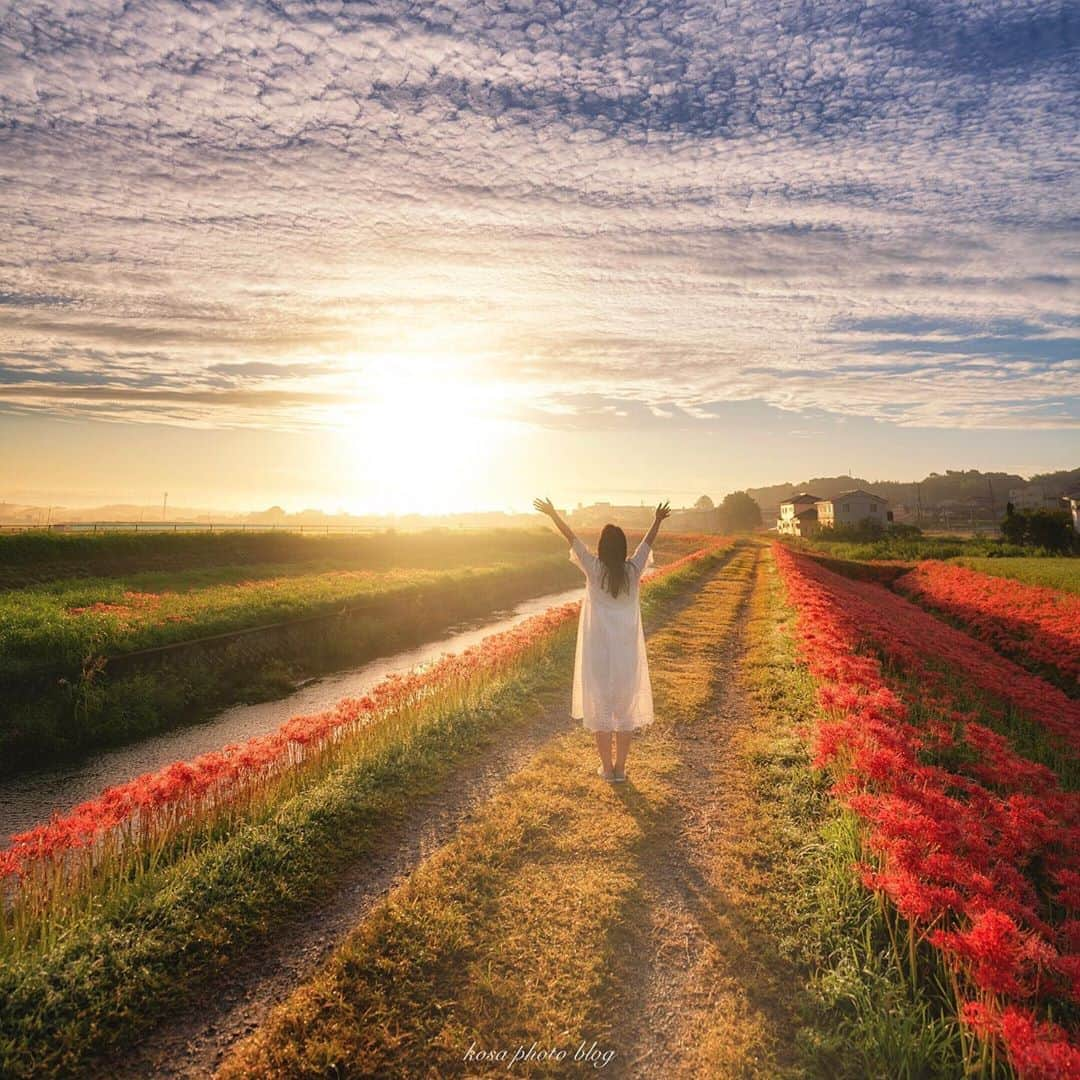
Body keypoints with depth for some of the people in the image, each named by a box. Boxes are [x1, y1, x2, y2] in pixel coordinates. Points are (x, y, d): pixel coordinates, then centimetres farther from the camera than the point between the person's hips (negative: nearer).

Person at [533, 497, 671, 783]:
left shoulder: (594, 569, -11)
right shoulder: (633, 570, -6)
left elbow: (571, 538, 1)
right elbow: (648, 542, 12)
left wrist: (553, 513, 13)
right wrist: (657, 520, 30)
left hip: (597, 653, -2)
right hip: (627, 653, 2)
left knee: (600, 709, 10)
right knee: (625, 710, 13)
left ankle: (607, 767, 19)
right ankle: (620, 768, 20)